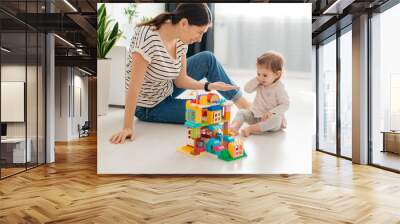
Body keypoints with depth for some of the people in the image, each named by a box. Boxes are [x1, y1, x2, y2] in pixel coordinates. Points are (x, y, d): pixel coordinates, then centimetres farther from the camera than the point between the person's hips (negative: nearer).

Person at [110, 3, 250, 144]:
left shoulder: (180, 39, -10)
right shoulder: (148, 39, -33)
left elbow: (181, 79, -4)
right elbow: (133, 86, -32)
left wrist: (208, 86, -16)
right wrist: (127, 127, -31)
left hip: (167, 91, 7)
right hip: (150, 108, -7)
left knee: (208, 59, 0)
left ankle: (245, 106, 12)